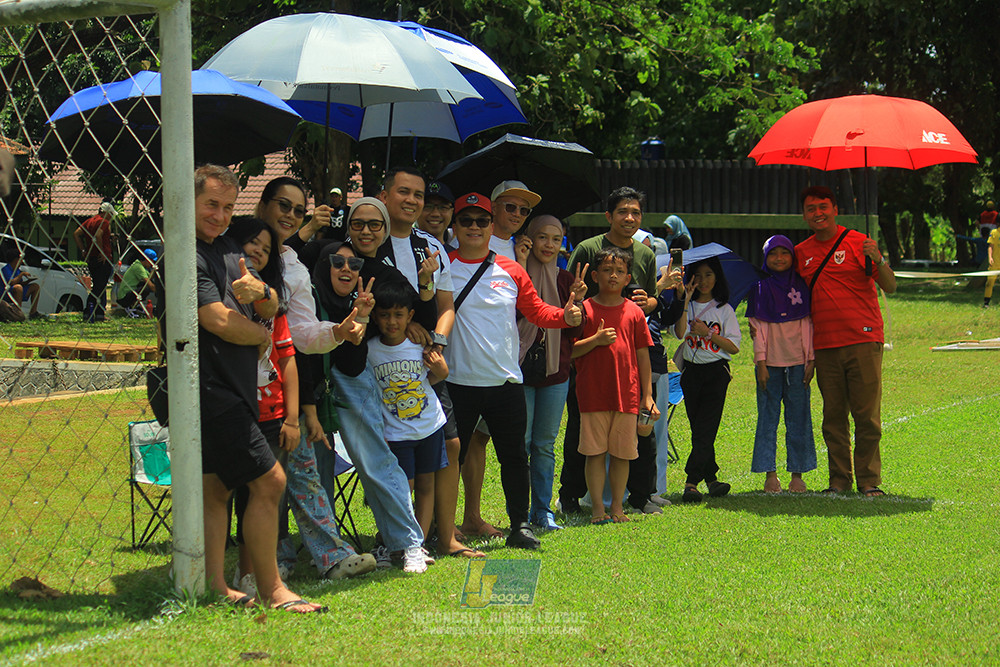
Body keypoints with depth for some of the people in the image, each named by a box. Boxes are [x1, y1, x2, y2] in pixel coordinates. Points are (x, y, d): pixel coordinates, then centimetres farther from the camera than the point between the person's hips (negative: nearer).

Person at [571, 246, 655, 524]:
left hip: (627, 394, 2)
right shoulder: (585, 309, 2)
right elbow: (569, 351, 0)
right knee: (595, 452, 0)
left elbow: (643, 355, 9)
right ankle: (597, 507, 8)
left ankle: (617, 506, 16)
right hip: (593, 393, -2)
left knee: (623, 453, 6)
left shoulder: (634, 312, 7)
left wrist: (648, 395, 5)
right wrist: (596, 340, -16)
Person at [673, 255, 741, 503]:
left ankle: (692, 482, -18)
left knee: (706, 428, -12)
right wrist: (686, 302, -17)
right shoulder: (687, 307, 7)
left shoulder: (724, 309, 6)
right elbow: (679, 332, -13)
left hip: (717, 372, -2)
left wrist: (708, 333, -10)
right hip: (691, 371, 2)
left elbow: (734, 346, 0)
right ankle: (711, 478, 10)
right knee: (699, 428, 3)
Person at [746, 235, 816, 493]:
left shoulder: (801, 286, 7)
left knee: (798, 418, 2)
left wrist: (811, 359, 2)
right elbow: (757, 326, 1)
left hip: (797, 363, 1)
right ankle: (770, 474, 5)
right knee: (768, 418, 0)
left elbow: (808, 323, 8)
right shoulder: (760, 288, 3)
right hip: (770, 363, -1)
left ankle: (797, 473, 8)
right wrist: (761, 361, -5)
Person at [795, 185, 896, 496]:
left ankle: (869, 480, 4)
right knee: (833, 416, 6)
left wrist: (878, 260, -25)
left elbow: (890, 287, -7)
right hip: (825, 347, 4)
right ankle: (839, 479, 13)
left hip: (862, 342, -4)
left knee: (866, 415, -3)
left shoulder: (857, 243, -1)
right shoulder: (801, 252, 12)